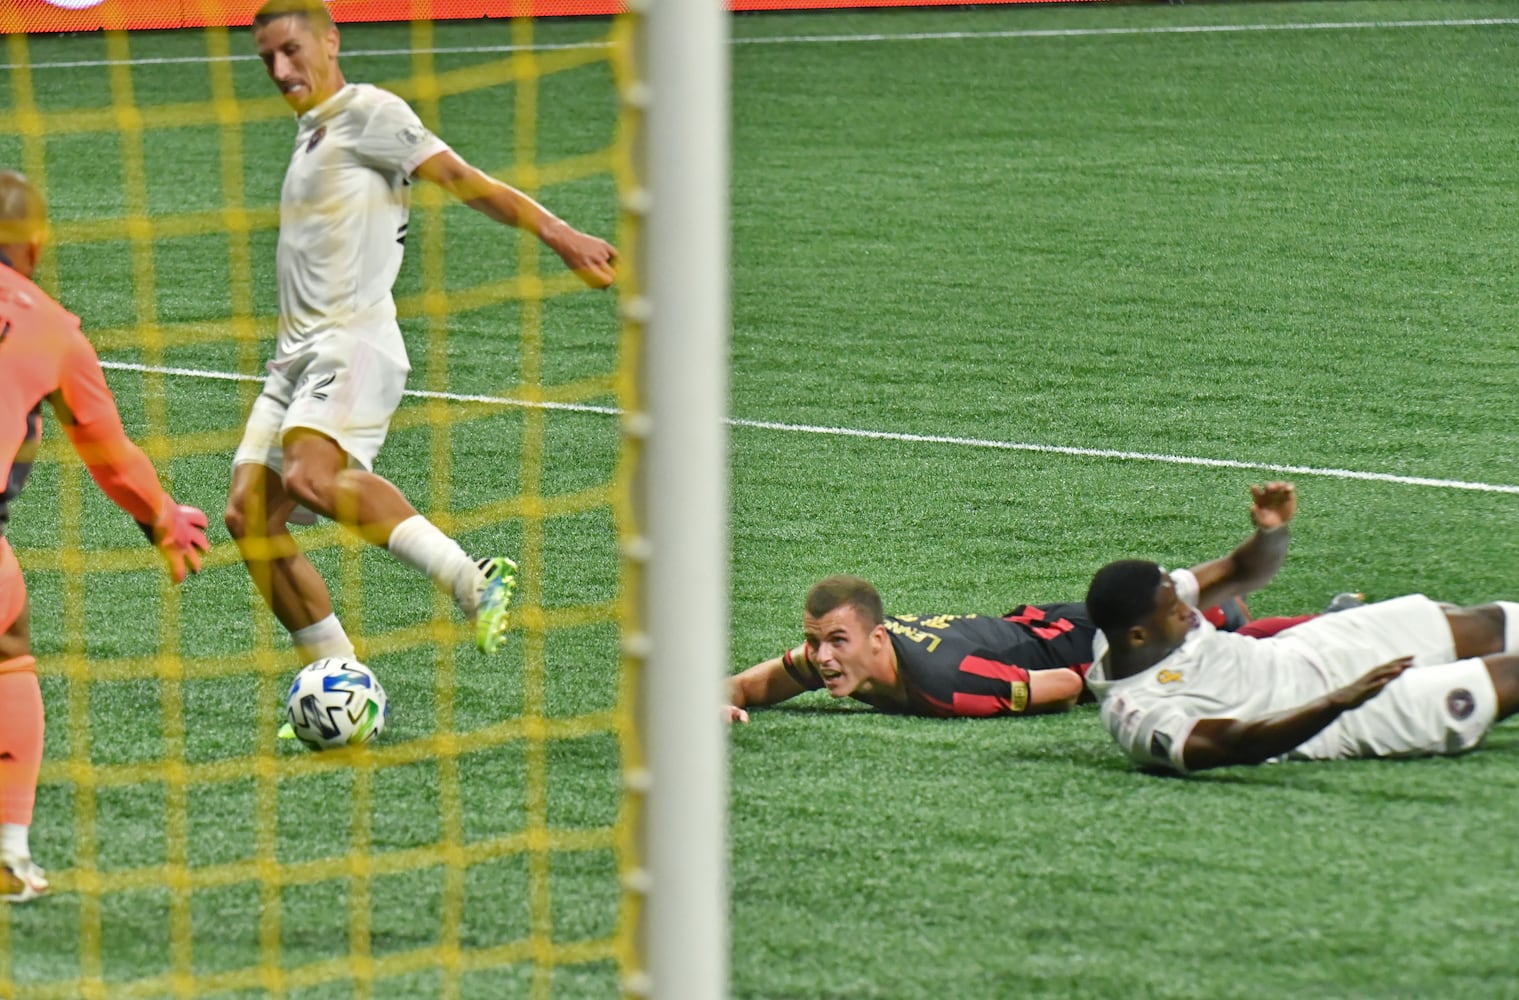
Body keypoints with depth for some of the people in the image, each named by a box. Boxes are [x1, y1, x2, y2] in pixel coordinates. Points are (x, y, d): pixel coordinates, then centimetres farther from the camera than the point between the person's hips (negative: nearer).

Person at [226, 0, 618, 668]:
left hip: (354, 344, -9)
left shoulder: (367, 113, -1)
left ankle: (470, 579, -27)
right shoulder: (311, 131, 25)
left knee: (310, 479, -32)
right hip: (298, 355, 9)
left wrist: (553, 231, -22)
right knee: (250, 518, -2)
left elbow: (458, 178, -12)